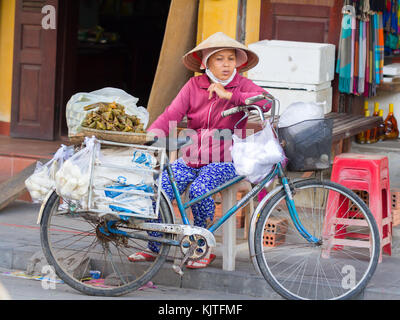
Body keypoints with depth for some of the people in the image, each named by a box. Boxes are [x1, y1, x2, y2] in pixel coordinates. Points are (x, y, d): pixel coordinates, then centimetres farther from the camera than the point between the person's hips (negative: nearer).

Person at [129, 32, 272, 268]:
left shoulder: (242, 86, 1)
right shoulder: (194, 86, 7)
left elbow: (266, 101, -18)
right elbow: (172, 115, -4)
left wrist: (229, 95, -22)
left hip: (224, 161, -3)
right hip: (191, 158, 3)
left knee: (199, 189, -31)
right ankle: (154, 247, 4)